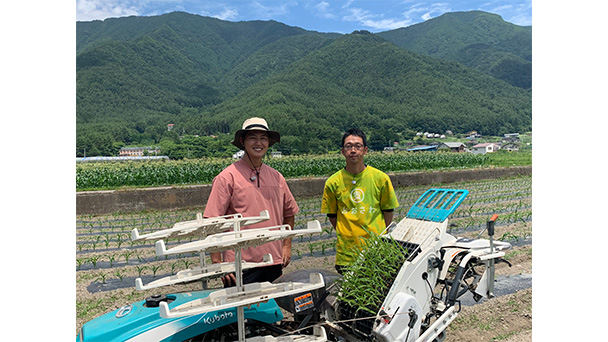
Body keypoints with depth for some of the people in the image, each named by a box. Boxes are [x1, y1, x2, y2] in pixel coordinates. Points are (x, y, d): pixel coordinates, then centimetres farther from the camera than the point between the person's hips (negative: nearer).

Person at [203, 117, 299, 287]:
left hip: (274, 263, 5)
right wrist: (218, 264, -13)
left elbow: (289, 212, 21)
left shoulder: (277, 177, 8)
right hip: (240, 265, -5)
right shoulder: (227, 177, -9)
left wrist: (286, 245, 13)